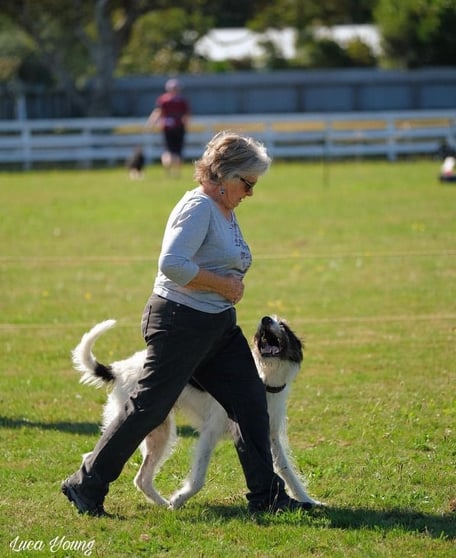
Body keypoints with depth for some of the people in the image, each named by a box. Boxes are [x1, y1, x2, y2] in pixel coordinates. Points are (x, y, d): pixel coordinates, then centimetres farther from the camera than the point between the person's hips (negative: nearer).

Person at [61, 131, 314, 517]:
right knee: (149, 408, -5)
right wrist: (223, 285, -21)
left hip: (219, 325, 10)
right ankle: (86, 485, 6)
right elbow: (172, 263, -30)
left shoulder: (225, 210, 13)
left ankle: (266, 495, 11)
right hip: (181, 322, -10)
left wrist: (233, 285, 5)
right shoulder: (198, 207, -18)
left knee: (250, 401, 5)